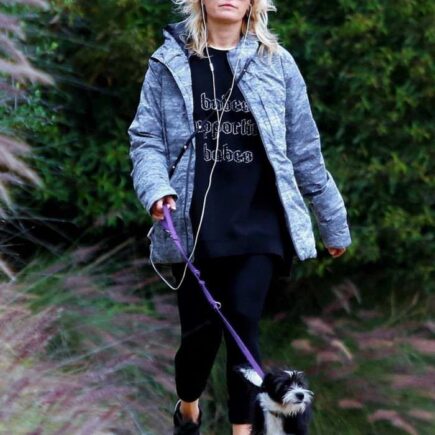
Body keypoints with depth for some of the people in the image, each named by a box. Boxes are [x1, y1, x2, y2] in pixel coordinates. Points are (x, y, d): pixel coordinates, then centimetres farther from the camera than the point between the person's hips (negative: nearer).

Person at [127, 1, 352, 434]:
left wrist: (333, 221, 11)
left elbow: (304, 148, 8)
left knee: (242, 326, -9)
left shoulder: (275, 62, 5)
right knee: (200, 330, 6)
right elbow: (147, 137, 3)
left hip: (256, 223, 0)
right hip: (193, 226, 0)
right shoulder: (170, 62, 3)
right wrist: (155, 189, -17)